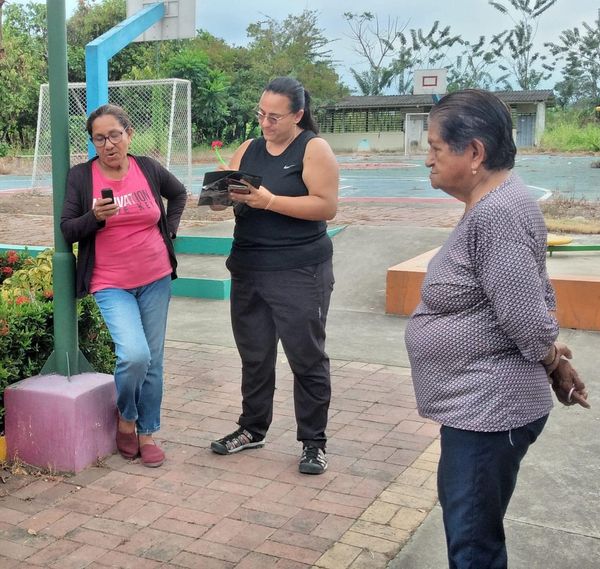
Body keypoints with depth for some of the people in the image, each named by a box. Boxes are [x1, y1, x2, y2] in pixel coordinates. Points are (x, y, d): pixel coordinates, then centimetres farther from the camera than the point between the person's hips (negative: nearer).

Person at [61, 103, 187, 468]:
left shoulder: (149, 169, 0)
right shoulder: (81, 177, -5)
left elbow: (179, 194, 19)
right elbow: (67, 230, -6)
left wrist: (169, 230, 8)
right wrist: (96, 216, -23)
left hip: (155, 280, 3)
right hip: (111, 285, -3)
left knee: (153, 360, 7)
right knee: (134, 354, -20)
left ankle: (147, 433, 22)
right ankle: (125, 419, 9)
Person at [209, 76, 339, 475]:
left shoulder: (314, 148, -6)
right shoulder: (249, 150, 11)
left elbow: (327, 206, -15)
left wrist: (269, 201, -22)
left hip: (300, 273, -6)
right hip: (248, 270, 6)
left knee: (306, 357, 1)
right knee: (254, 355, 15)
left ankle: (314, 442, 13)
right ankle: (252, 429, 30)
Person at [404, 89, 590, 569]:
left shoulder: (497, 214, -25)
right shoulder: (491, 204, 9)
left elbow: (530, 322, -24)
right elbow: (539, 294, 15)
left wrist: (556, 363, -6)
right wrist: (556, 361, 11)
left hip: (488, 408, -11)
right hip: (476, 402, 11)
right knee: (460, 511, 25)